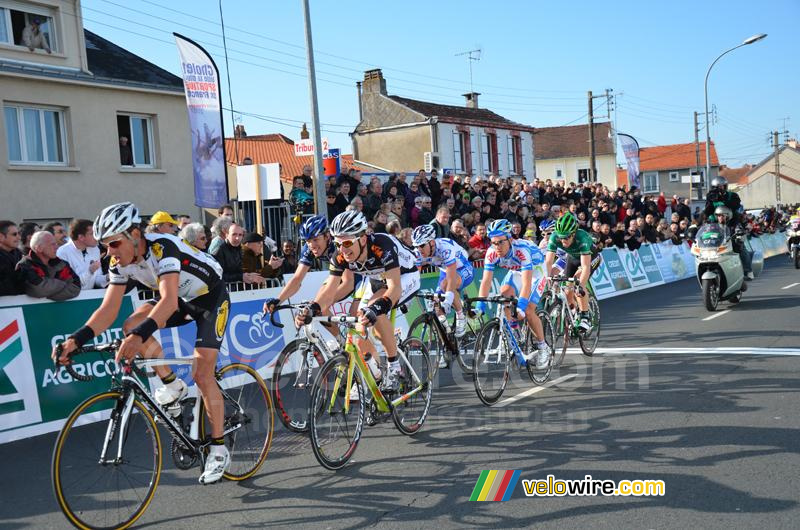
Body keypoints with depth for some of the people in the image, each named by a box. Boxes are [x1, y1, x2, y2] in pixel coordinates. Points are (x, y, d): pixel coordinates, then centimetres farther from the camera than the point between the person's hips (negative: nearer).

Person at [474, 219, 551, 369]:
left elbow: (527, 283, -47)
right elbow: (486, 281, -27)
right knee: (503, 295, -22)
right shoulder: (492, 253, -25)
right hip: (516, 271, 5)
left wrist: (520, 306, -57)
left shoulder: (521, 249, -40)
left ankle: (543, 348, 2)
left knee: (528, 310, -17)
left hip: (536, 271, -5)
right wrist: (480, 305, -37)